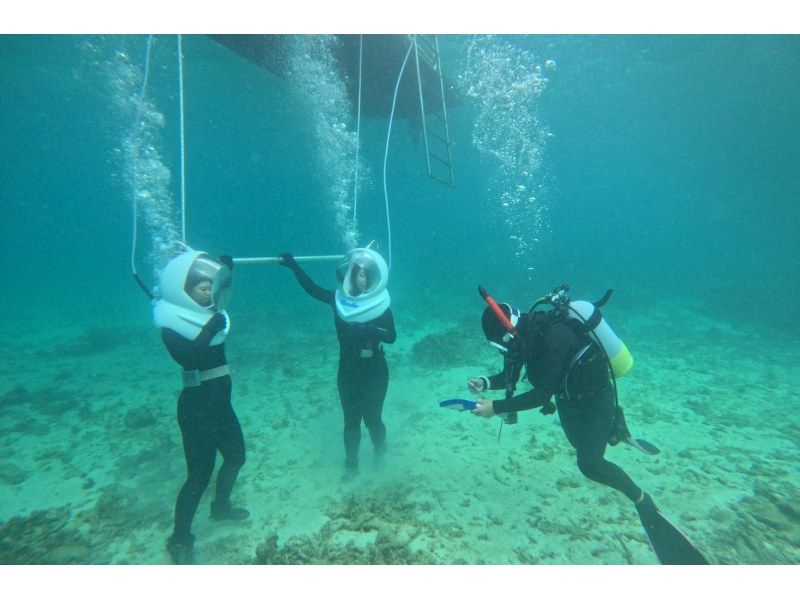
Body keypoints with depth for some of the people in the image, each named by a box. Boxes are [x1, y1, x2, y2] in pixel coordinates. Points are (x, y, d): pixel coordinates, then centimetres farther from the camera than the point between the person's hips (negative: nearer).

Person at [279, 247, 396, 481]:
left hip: (374, 371, -2)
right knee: (351, 420, 12)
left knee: (372, 418, 10)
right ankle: (351, 464, 31)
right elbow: (312, 288, 3)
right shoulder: (339, 300, -2)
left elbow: (392, 337, -14)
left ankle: (379, 450, 40)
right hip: (348, 371, 2)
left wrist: (368, 330, -30)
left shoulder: (380, 305, -9)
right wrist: (293, 265, 0)